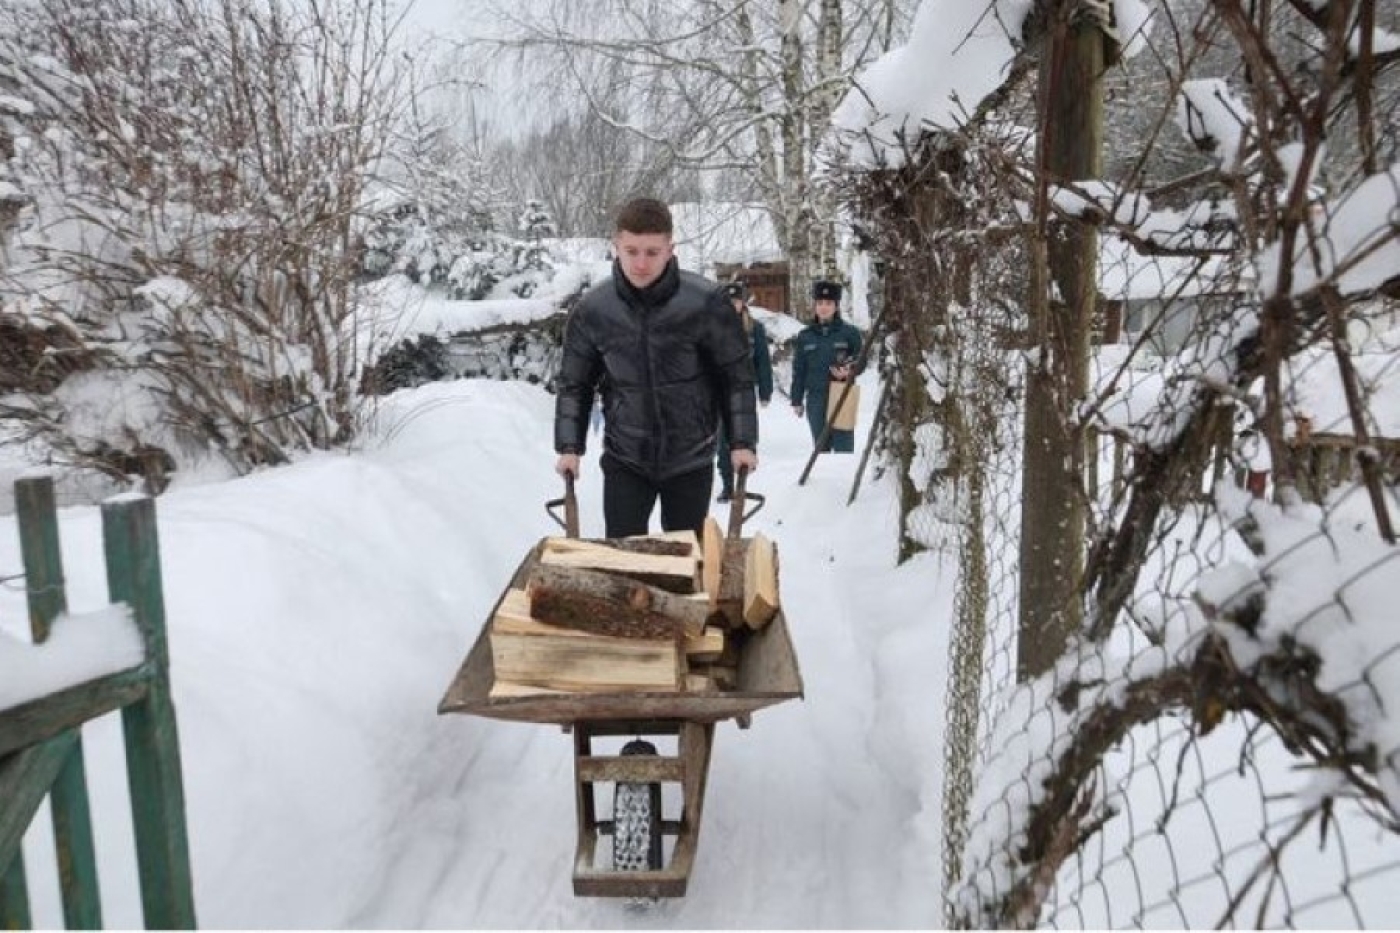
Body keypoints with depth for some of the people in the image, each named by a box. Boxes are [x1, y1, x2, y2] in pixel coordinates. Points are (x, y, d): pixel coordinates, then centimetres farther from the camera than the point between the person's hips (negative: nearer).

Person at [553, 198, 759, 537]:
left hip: (690, 458, -1)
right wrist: (569, 446, -3)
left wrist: (742, 441, -7)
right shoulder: (593, 308, -8)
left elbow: (737, 374, -5)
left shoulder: (705, 301, -14)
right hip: (624, 458, 1)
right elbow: (574, 383, 4)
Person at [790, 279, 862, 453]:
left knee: (843, 445, -6)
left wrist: (849, 372, -15)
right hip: (815, 398, 2)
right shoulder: (805, 336, 9)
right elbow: (798, 371, 11)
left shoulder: (849, 332, 3)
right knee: (821, 445, 9)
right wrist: (797, 400, 9)